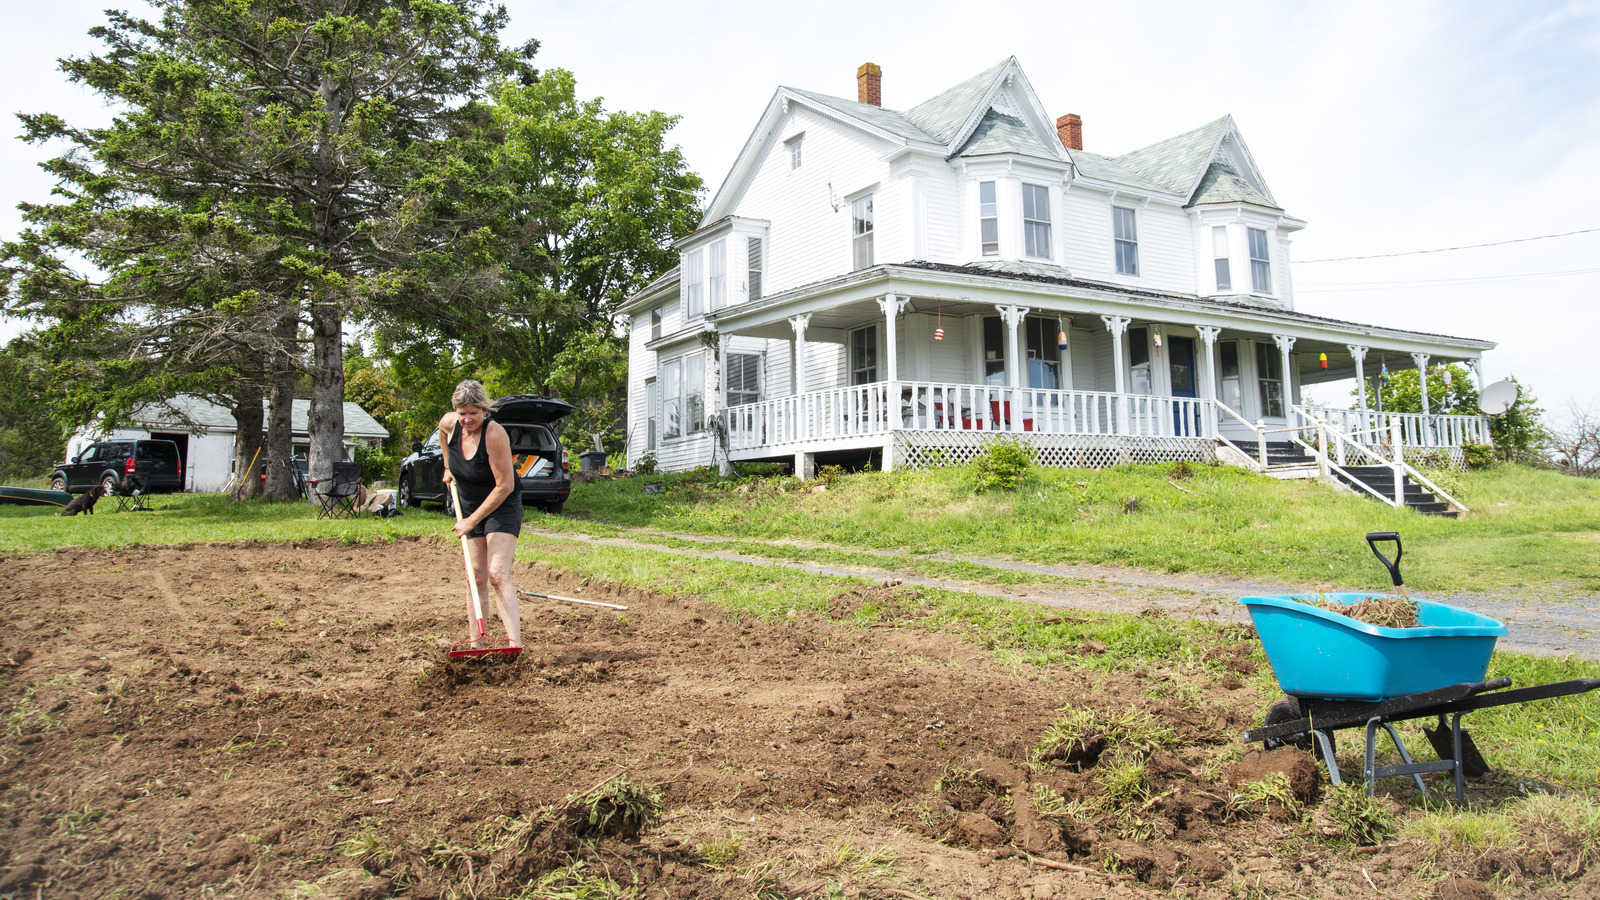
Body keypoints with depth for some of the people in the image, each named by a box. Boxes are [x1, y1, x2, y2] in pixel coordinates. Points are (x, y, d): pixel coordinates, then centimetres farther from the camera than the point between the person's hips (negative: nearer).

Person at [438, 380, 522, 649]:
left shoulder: (494, 434, -27)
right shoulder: (449, 423, -9)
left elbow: (504, 486, -25)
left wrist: (472, 520, -20)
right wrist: (448, 467, 19)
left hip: (502, 507, -6)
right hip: (469, 505, 6)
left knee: (497, 574, -18)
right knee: (476, 577, 5)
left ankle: (515, 646, -22)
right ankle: (474, 643, 11)